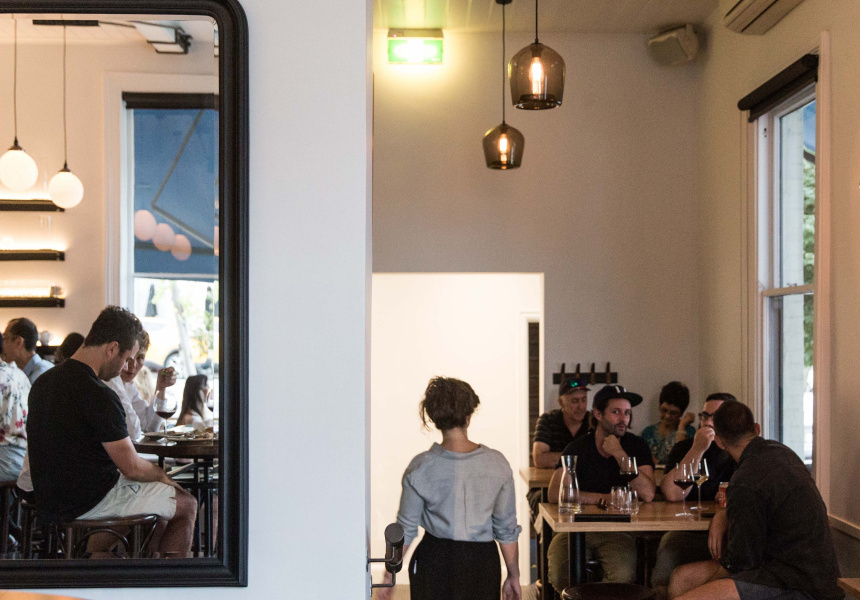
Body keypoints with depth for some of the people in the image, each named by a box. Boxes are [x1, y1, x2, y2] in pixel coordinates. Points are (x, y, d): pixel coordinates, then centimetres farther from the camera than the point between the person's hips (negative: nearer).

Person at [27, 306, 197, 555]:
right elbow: (132, 467, -19)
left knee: (158, 498, 28)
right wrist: (162, 475, 3)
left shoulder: (43, 382, 4)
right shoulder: (99, 396, -23)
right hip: (91, 504, -9)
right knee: (186, 504, 7)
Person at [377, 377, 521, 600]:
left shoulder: (421, 467, -10)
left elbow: (405, 530, -5)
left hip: (435, 561, 0)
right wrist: (513, 576, 9)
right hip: (481, 560, 1)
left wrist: (389, 576, 6)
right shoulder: (496, 464, -8)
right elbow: (507, 530, -2)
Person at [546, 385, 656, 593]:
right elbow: (555, 493, -14)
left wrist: (619, 454, -15)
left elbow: (648, 494, -14)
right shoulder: (578, 447, 1)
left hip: (617, 530, 0)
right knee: (560, 576, -26)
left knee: (623, 576, -31)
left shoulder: (636, 445, 2)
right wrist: (606, 498, -15)